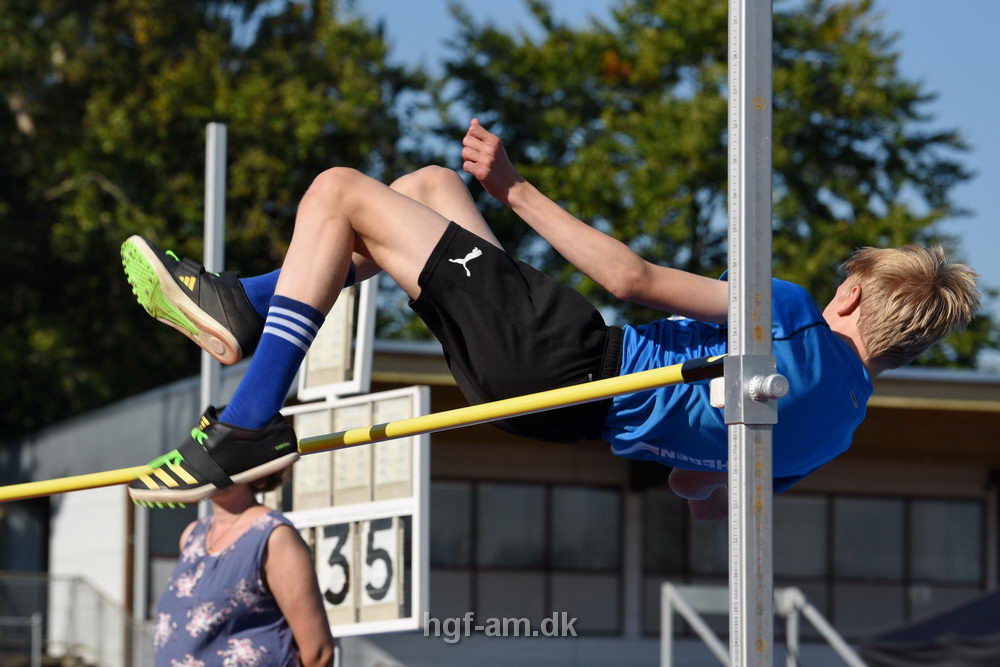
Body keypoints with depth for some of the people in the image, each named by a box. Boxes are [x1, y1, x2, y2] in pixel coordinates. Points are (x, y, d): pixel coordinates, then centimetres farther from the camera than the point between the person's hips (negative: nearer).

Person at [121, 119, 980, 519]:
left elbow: (631, 277, -21)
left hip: (556, 366, -9)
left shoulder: (794, 314, -19)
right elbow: (714, 496, 15)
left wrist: (518, 188, -14)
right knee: (430, 184, 23)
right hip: (581, 409, 9)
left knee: (339, 191, -8)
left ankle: (251, 427, -8)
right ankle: (245, 306, 20)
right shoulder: (840, 420, 5)